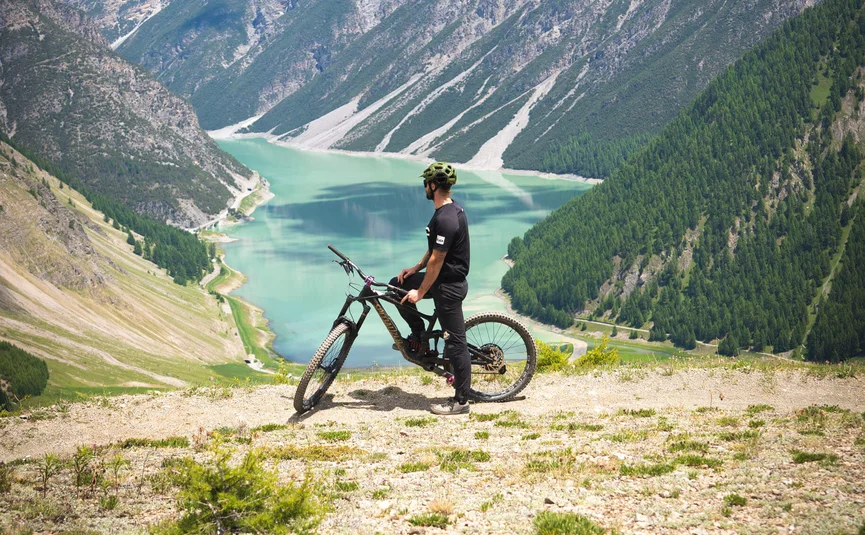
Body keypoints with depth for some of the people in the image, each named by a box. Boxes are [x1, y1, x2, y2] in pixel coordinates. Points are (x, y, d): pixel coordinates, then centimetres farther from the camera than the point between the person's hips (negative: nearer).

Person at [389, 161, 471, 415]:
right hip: (447, 278, 10)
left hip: (449, 285, -10)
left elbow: (436, 260, -22)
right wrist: (416, 268, 12)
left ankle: (461, 401, 6)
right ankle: (419, 337, 22)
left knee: (455, 342, -2)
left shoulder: (446, 219, -25)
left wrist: (420, 292, -14)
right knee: (397, 285, 16)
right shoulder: (451, 208, 7)